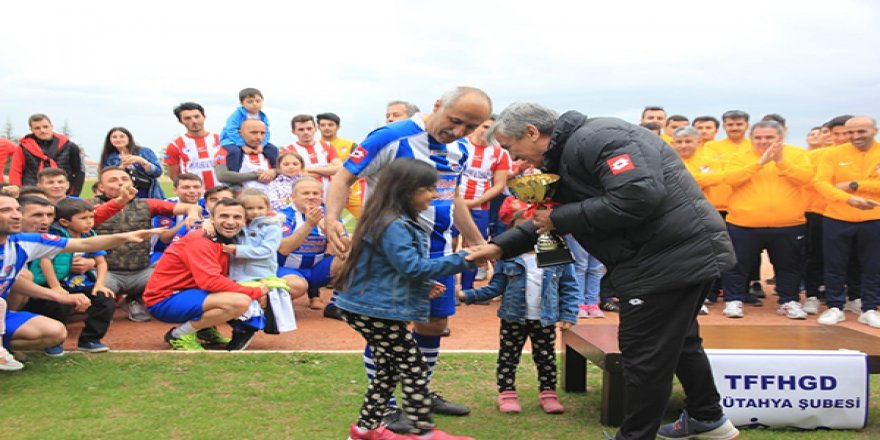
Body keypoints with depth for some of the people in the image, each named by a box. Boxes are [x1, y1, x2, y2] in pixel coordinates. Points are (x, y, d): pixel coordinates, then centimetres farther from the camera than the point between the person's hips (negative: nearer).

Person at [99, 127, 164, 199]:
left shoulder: (144, 151, 6)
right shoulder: (109, 158, 10)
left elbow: (158, 172, -3)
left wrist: (141, 161, -16)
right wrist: (122, 166, -16)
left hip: (150, 196, 0)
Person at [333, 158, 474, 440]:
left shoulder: (400, 223, 14)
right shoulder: (393, 226, -20)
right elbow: (412, 267, -25)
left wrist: (424, 285, 11)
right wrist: (460, 260, -23)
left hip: (372, 309, 10)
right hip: (376, 310, -10)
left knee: (389, 369, 17)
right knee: (413, 369, -3)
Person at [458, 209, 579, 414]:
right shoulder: (508, 257, -7)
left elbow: (569, 288, -1)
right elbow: (496, 287, -3)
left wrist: (568, 316, -7)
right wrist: (468, 295, -12)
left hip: (545, 320, 0)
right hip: (513, 319, 0)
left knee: (546, 359, 13)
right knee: (508, 358, 9)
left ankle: (548, 393, 27)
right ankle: (507, 394, 22)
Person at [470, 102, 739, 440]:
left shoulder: (594, 139, -20)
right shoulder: (566, 155, 14)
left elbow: (639, 196, -31)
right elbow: (552, 216, 20)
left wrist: (560, 219, -22)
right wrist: (501, 246, 9)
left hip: (675, 257, -11)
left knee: (645, 355, -1)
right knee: (676, 342, 26)